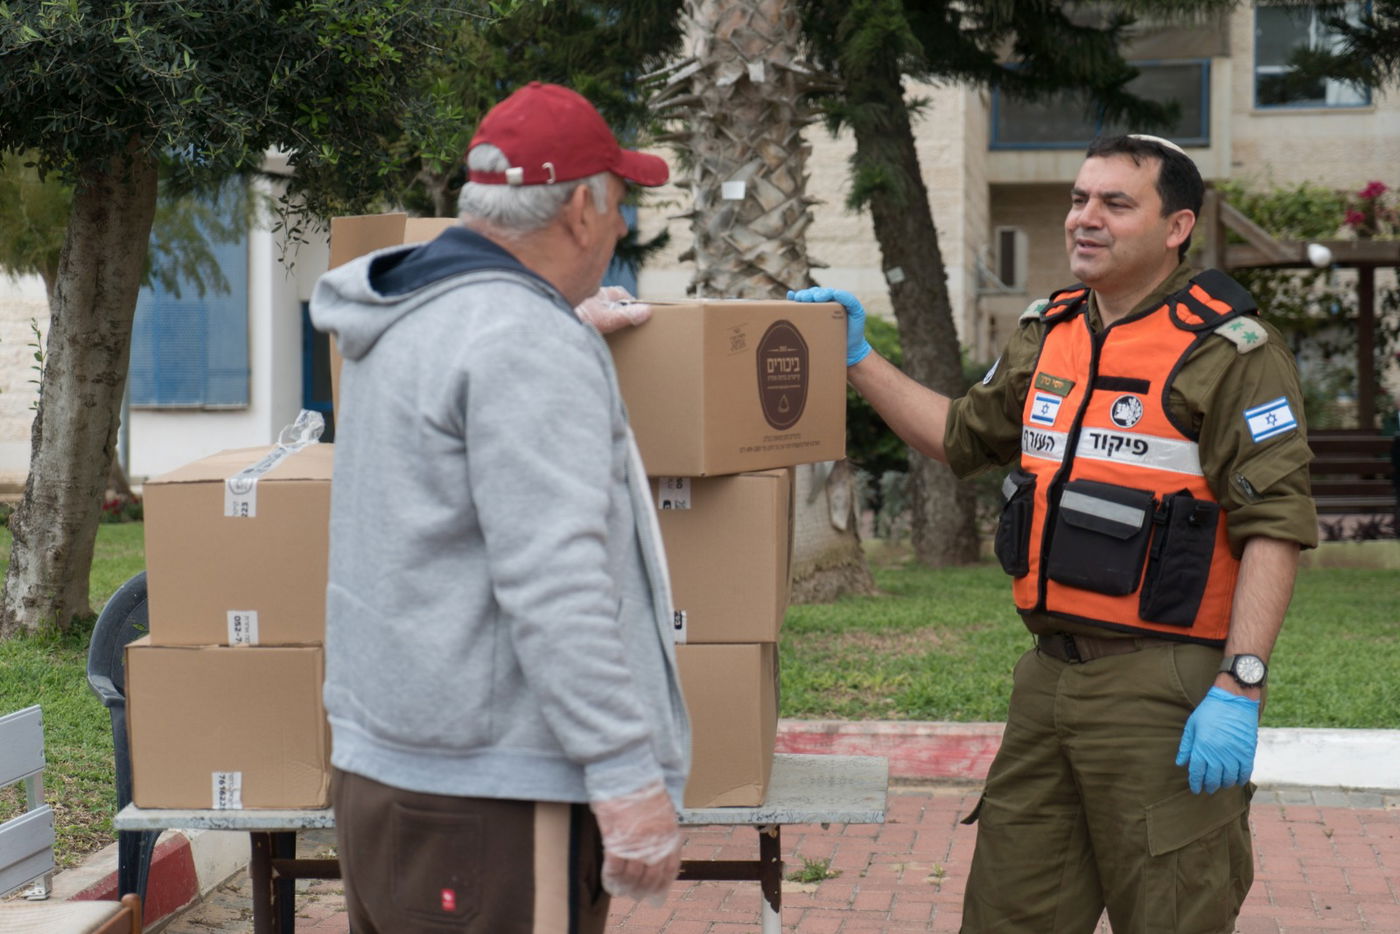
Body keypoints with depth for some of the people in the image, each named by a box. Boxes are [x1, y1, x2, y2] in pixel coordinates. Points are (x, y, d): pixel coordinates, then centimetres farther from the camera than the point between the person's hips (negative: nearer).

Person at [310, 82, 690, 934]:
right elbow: (553, 586, -23)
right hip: (491, 796, -10)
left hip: (380, 766, 10)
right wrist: (629, 778, -22)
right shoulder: (528, 345, -17)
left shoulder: (401, 321, 12)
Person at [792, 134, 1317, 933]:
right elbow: (963, 437, 29)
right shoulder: (1049, 335, 14)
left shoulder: (1227, 350, -10)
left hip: (1164, 688, -7)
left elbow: (1275, 527, -15)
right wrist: (857, 359, 23)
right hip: (1050, 672, 7)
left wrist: (1239, 689, -22)